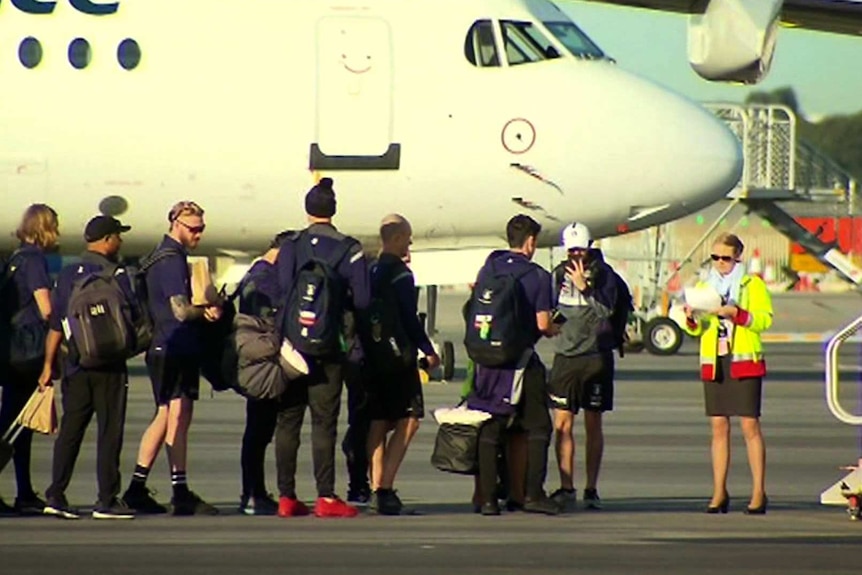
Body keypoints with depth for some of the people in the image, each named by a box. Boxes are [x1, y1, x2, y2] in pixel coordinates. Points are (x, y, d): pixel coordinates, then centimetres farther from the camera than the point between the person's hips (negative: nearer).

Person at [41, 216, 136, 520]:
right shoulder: (116, 275, -8)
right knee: (109, 432, 0)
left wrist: (48, 364, 9)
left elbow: (55, 324, 7)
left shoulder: (67, 275, 8)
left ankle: (56, 495, 2)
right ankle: (107, 500, -1)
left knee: (70, 429, 8)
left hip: (74, 364, 5)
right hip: (109, 366, -5)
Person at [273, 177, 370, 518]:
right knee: (324, 421, -1)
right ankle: (325, 497, -5)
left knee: (288, 420, 7)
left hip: (291, 345, 2)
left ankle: (286, 496, 7)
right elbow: (361, 300, -6)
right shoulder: (348, 250, -4)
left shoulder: (290, 248, 0)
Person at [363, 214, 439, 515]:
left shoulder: (372, 272, 12)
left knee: (379, 423, 10)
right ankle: (384, 489, -16)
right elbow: (410, 319, -14)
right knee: (408, 421, -7)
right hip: (399, 357, -8)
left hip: (374, 355, 8)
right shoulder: (401, 274, -11)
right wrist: (428, 351, -6)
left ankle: (377, 488, 9)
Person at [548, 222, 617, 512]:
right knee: (562, 424, -3)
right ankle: (566, 488, 0)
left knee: (593, 425, 4)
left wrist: (584, 286, -22)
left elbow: (606, 310, -16)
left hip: (595, 355, -3)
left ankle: (591, 489, 10)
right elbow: (549, 308, 20)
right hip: (566, 354, 3)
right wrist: (551, 320, 1)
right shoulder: (560, 273, 9)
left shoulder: (603, 273, -3)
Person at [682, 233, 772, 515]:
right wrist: (691, 318, -6)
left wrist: (736, 313, -20)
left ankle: (759, 493, -7)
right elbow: (695, 330, 16)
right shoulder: (704, 286, 16)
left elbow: (765, 319, -7)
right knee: (718, 427, 2)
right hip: (713, 363, 4)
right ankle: (719, 494, 3)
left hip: (744, 361, -4)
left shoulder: (752, 284, 3)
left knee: (750, 425, -7)